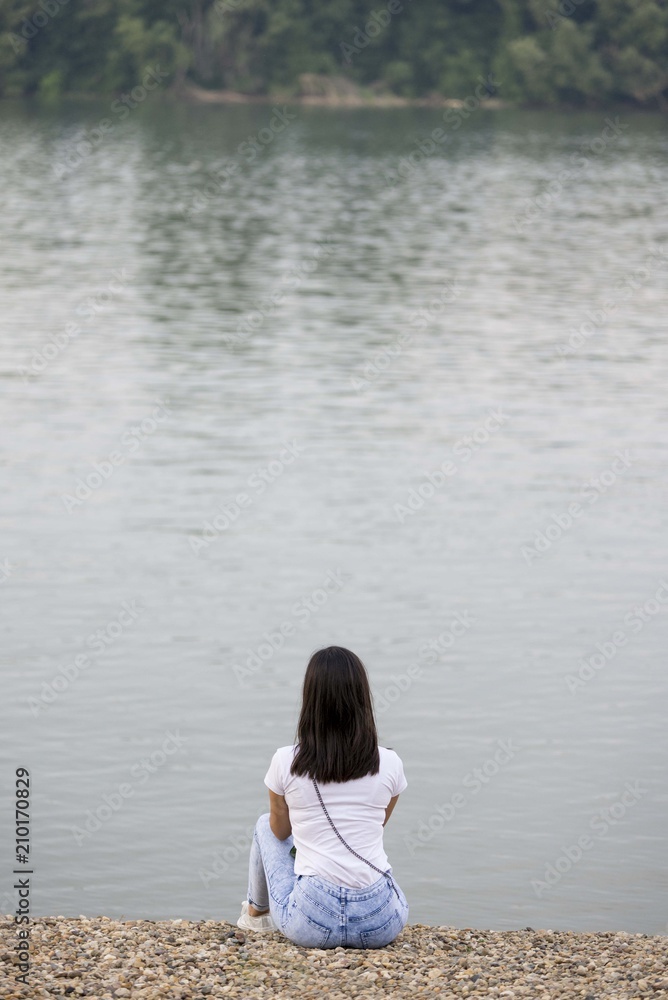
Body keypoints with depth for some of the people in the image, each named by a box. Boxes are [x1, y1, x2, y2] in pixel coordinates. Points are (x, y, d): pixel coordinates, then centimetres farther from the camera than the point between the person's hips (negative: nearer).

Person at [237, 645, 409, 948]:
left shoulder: (286, 762, -6)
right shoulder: (389, 764, -3)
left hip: (311, 924, -1)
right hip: (380, 925, 2)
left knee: (265, 825, 30)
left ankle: (256, 912, 51)